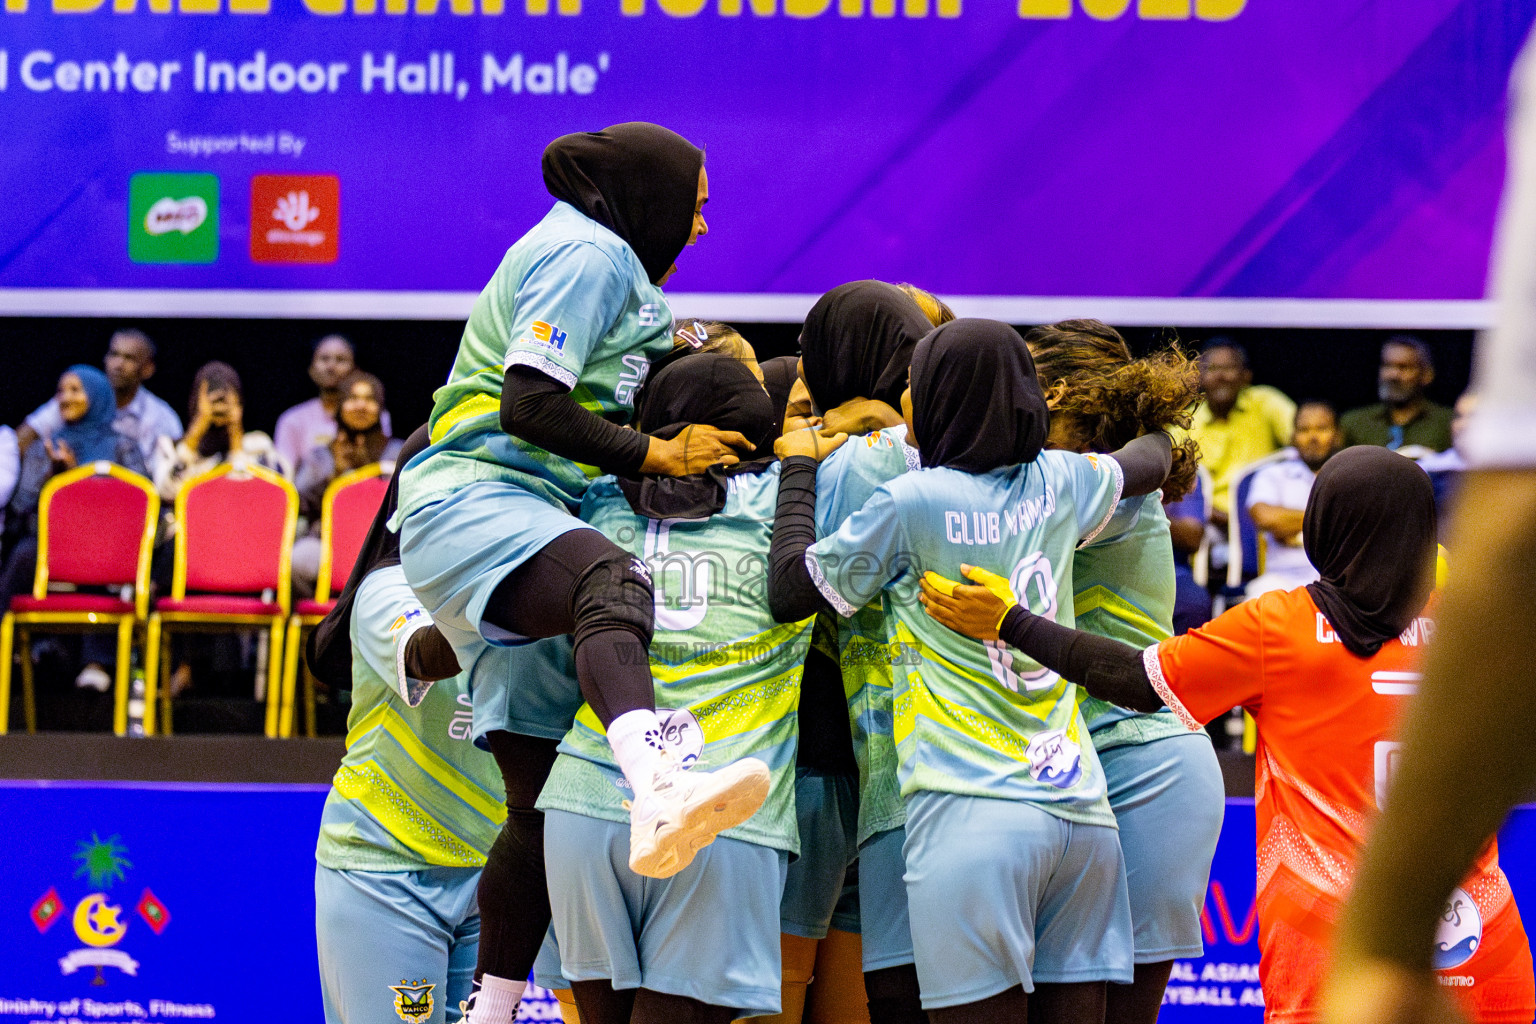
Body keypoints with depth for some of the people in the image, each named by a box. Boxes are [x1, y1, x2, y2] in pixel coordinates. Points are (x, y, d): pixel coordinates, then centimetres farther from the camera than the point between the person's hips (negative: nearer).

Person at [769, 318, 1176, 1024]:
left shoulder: (912, 503, -4)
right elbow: (1152, 461, 34)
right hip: (1082, 815, 6)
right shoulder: (1058, 485, 12)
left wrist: (797, 471, 17)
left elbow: (787, 592, 5)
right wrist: (1160, 436, 57)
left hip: (971, 814, -6)